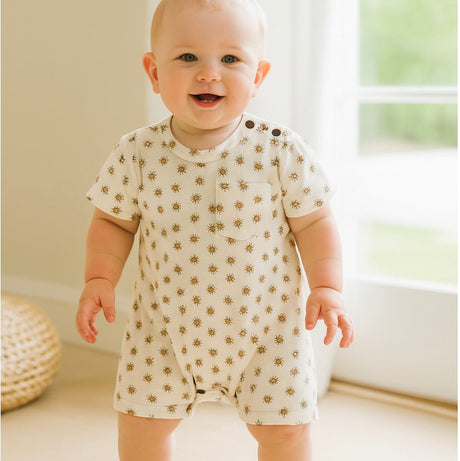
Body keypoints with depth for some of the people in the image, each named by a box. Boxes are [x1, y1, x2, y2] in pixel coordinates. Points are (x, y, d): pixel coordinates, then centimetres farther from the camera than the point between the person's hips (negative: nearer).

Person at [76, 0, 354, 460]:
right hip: (165, 324, 2)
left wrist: (327, 288, -18)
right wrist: (99, 278, -12)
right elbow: (113, 221, 1)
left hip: (266, 322, -1)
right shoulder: (138, 154, -11)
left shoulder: (280, 151, -15)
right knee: (139, 424, 9)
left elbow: (313, 222, -8)